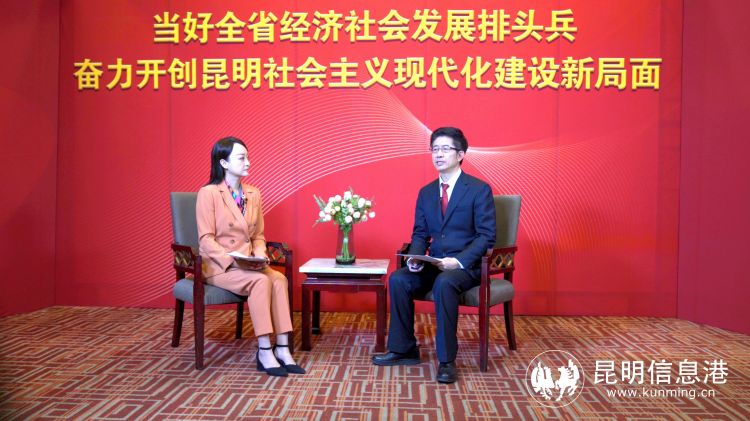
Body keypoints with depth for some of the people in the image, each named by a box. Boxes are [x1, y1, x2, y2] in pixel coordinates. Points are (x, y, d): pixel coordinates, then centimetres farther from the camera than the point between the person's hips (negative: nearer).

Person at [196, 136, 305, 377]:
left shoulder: (253, 194, 10)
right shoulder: (208, 193, -8)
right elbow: (207, 240, -12)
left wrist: (260, 255, -8)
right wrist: (233, 260, -23)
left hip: (247, 265, 5)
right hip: (218, 266, -5)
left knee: (279, 279, -25)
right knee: (261, 281, -31)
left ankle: (282, 349, -24)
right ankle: (264, 352, -25)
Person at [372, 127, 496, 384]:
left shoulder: (479, 189, -5)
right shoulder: (426, 193, 12)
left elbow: (486, 236, -10)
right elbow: (420, 234, 13)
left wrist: (459, 261, -24)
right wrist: (415, 257, -9)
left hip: (467, 265, -5)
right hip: (434, 264, 5)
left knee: (444, 283, -36)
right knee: (398, 279, -20)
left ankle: (446, 360, -24)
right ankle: (403, 350, -5)